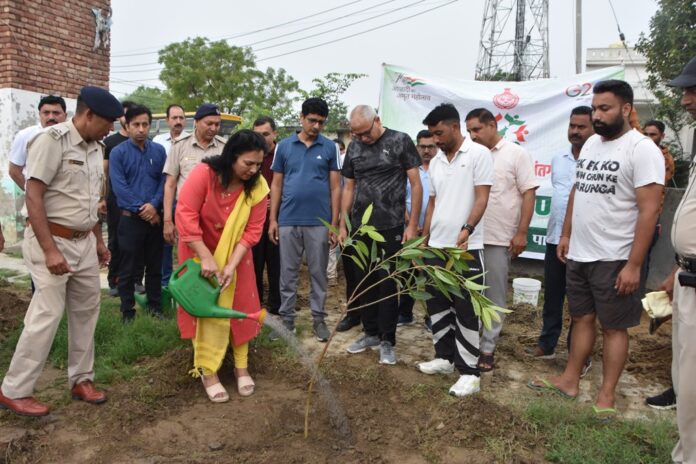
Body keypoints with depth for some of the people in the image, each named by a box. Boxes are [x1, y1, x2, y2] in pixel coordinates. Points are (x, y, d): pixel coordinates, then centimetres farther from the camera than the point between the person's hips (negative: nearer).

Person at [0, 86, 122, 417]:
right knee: (47, 315, -6)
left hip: (84, 242, 8)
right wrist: (50, 251, -23)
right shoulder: (52, 140, -14)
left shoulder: (96, 148, 9)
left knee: (86, 311, 12)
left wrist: (99, 241, 18)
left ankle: (81, 379, 26)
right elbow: (33, 198, -18)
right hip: (52, 240, -8)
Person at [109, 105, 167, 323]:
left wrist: (154, 205, -14)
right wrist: (140, 209, -15)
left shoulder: (159, 150, 6)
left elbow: (164, 181, 1)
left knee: (155, 265, 12)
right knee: (128, 268, 5)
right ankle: (127, 310, 16)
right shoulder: (118, 153, -3)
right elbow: (119, 187, -10)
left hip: (155, 217, 3)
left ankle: (155, 305, 25)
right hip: (130, 218, -3)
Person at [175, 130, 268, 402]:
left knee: (239, 307, 5)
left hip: (235, 256, 3)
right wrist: (206, 258, -32)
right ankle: (207, 371, 13)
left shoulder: (258, 187, -17)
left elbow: (252, 231, -18)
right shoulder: (203, 173, -26)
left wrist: (231, 266, -27)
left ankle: (241, 366, 20)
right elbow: (185, 216, -29)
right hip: (200, 252, -2)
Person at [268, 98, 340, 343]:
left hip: (319, 222, -1)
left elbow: (335, 187, 2)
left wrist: (334, 223, -3)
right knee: (288, 273, 8)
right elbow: (276, 185, 8)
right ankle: (287, 318, 20)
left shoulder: (330, 147, 2)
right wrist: (273, 219, 2)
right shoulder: (284, 146, 5)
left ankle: (318, 318, 20)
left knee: (318, 273, 8)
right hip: (288, 221, 1)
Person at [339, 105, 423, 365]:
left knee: (387, 284, 2)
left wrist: (413, 225, -8)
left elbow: (416, 185, -4)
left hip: (391, 227, -4)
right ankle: (371, 332, 27)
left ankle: (387, 340, 15)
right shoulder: (354, 148, 9)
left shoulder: (400, 141, -3)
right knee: (362, 282, 10)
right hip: (359, 227, 5)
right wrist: (342, 226, 10)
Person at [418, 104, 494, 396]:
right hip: (436, 246, 7)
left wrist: (466, 229, -26)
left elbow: (482, 198, -12)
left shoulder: (478, 154, -5)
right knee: (437, 304, 13)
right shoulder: (436, 162, 14)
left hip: (467, 248, -7)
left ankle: (469, 372, 7)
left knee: (465, 309, -2)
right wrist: (424, 239, 15)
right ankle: (444, 357, 28)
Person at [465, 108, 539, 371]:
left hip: (499, 239, -4)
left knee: (495, 296, 4)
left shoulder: (516, 154, -1)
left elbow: (529, 194, -5)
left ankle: (488, 348, 14)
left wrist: (521, 233, -11)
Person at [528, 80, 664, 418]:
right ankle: (570, 380, 29)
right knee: (581, 318, 16)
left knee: (613, 327, 6)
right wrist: (565, 234, 14)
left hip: (613, 260, -7)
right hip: (578, 254, 7)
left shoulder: (642, 149, -14)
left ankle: (607, 395, 19)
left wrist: (633, 265, -21)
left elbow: (649, 210, -18)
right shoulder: (591, 143, 9)